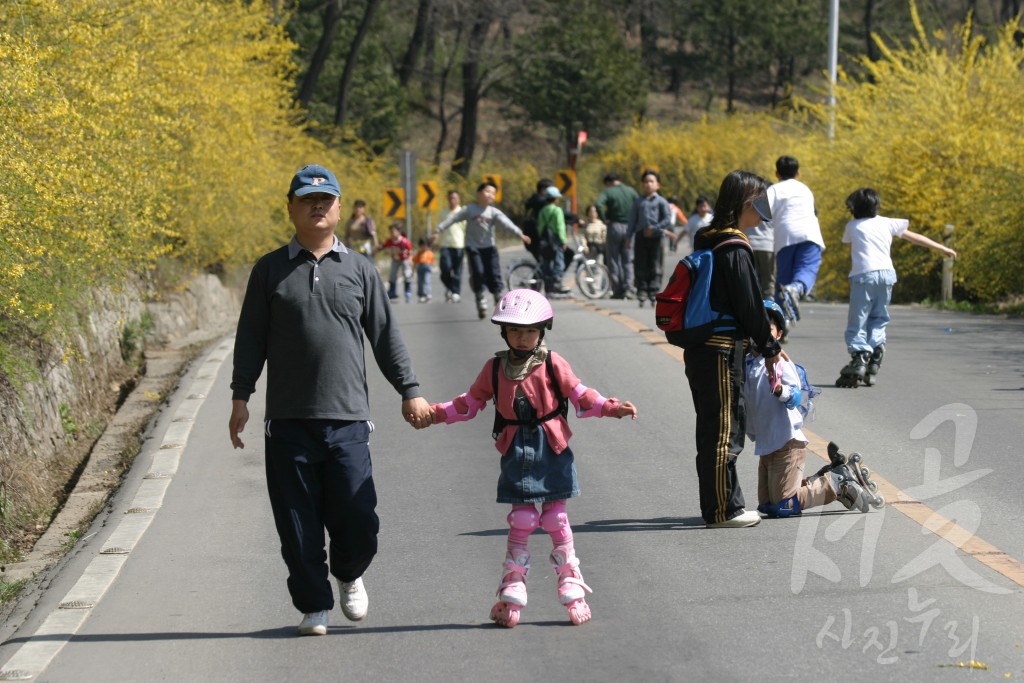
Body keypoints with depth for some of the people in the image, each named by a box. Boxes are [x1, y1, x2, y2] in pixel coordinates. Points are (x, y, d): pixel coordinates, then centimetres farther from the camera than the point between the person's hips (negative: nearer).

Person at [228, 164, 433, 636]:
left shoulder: (359, 270, 10)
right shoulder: (270, 270, 6)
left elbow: (385, 336, 13)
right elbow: (251, 339, 8)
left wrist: (410, 391, 8)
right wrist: (240, 397, 2)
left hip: (347, 419, 0)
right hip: (288, 420, 0)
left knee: (357, 518, -3)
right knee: (298, 524, 1)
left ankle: (349, 574, 27)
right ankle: (313, 606, 15)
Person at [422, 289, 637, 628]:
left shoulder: (552, 364, -1)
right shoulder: (495, 368, 4)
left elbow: (581, 396, 2)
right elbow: (470, 403, 12)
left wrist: (613, 408, -10)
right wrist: (435, 413, 3)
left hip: (551, 451, -1)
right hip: (517, 454, 1)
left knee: (556, 519, 2)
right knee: (521, 520, -2)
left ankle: (571, 589, 12)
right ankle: (512, 592, 7)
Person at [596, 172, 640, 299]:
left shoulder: (607, 192, -2)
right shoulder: (631, 191, 8)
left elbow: (599, 205, -20)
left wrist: (604, 220, -11)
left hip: (615, 226, -3)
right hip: (629, 227, 3)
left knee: (613, 260, 5)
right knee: (628, 260, 9)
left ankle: (617, 291, 2)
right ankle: (629, 289, 0)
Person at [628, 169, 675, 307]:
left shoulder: (661, 201, 4)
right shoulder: (638, 202, 12)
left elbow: (668, 219, -3)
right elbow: (632, 220, 13)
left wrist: (655, 229, -11)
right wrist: (629, 237, 6)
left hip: (656, 237, -2)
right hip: (641, 237, 2)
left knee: (655, 267, -2)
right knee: (641, 266, 0)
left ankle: (654, 293, 1)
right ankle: (642, 292, 5)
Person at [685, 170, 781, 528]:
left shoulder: (707, 242, 14)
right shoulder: (734, 249, -16)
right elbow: (749, 304, -14)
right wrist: (770, 347, -2)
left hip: (699, 349, 10)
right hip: (722, 351, -10)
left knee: (714, 428, 15)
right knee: (724, 430, -3)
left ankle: (724, 505, 23)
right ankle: (722, 510, 3)